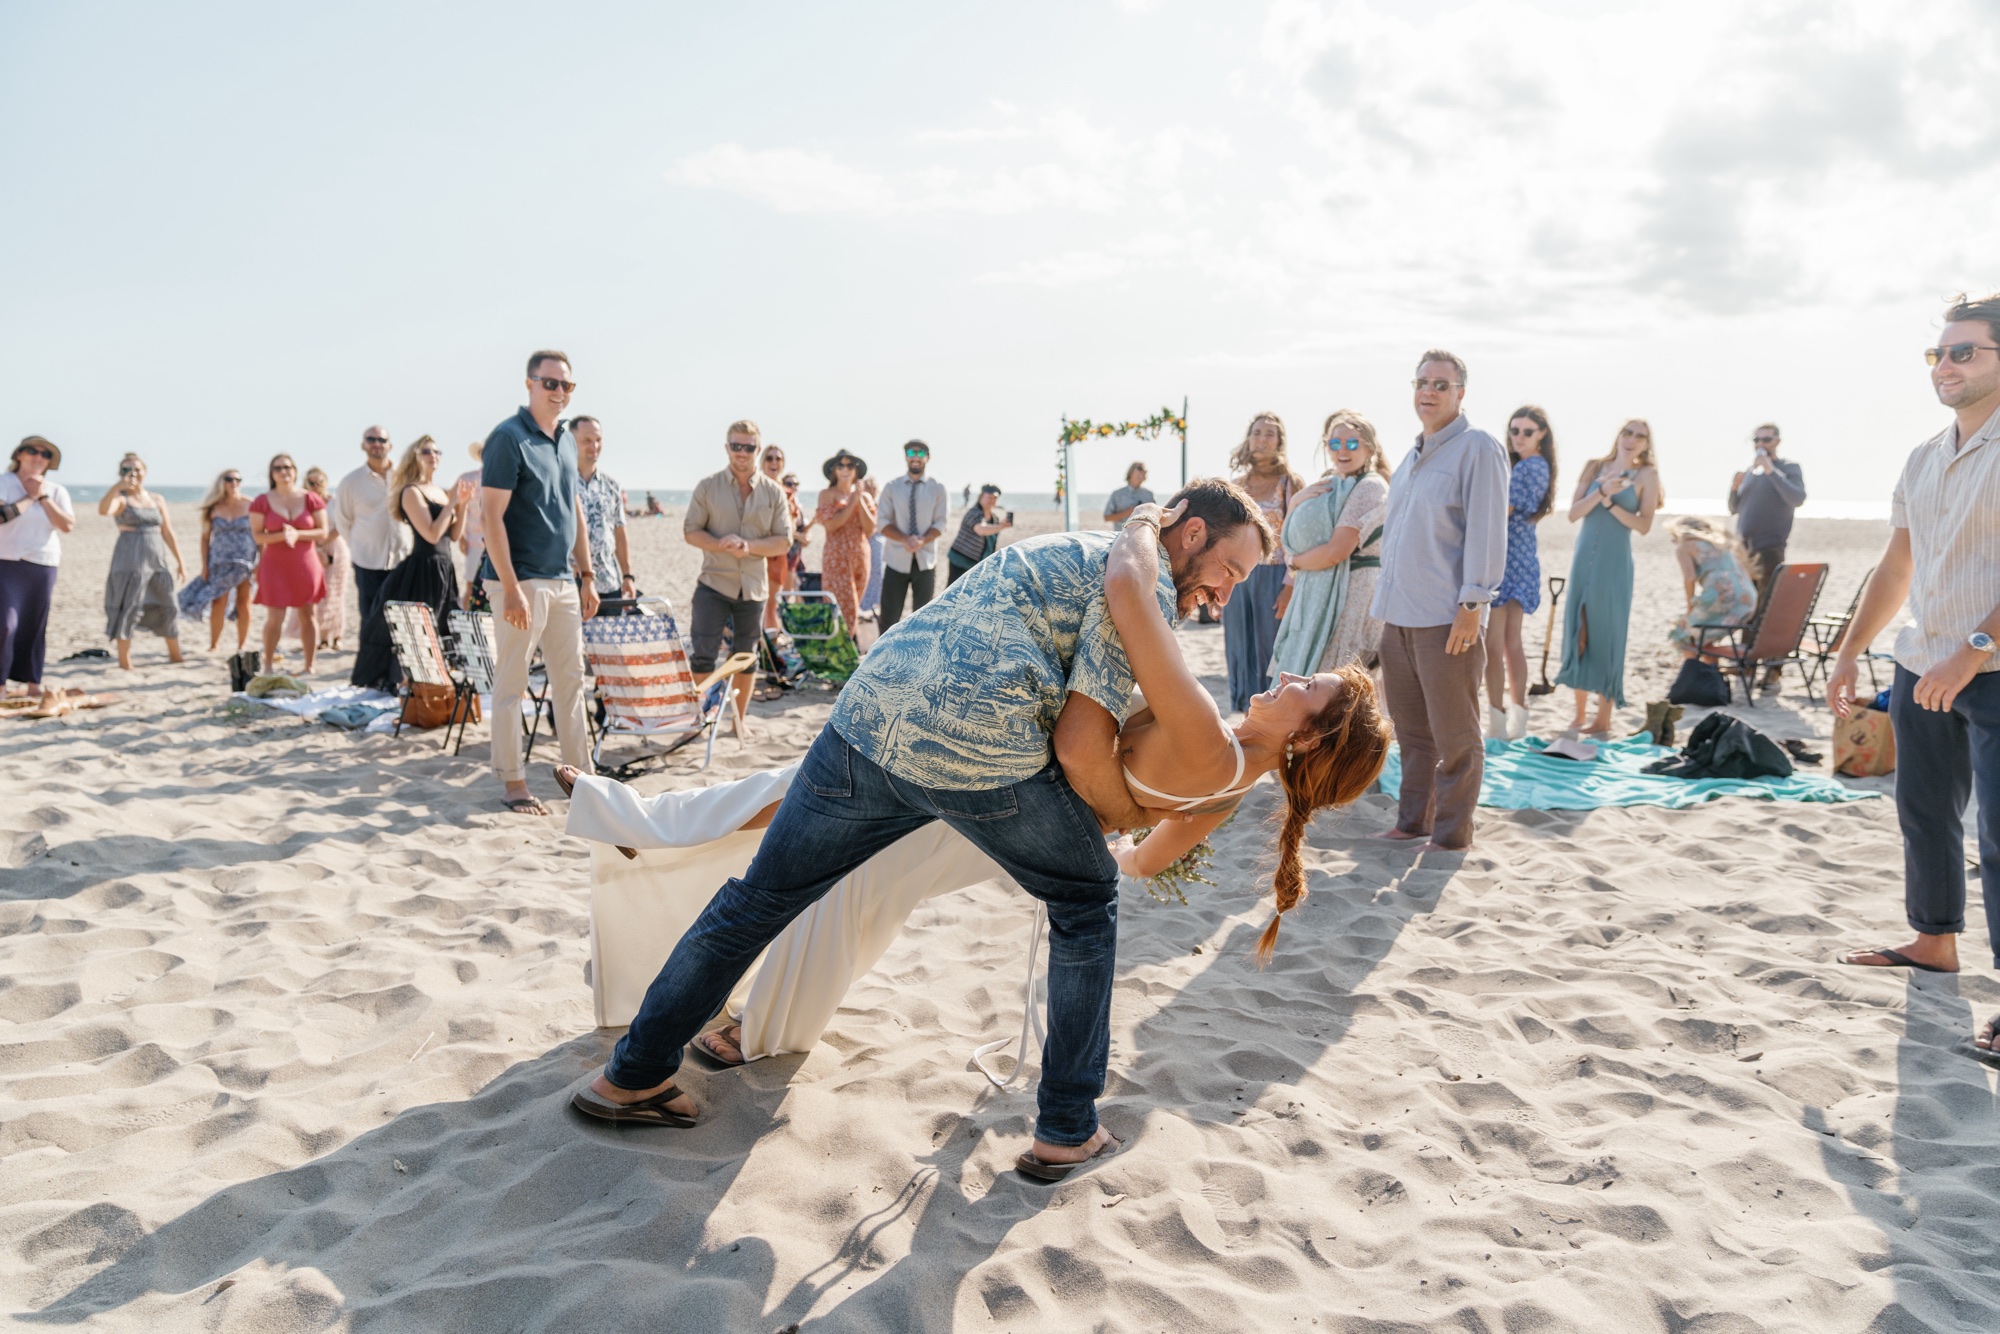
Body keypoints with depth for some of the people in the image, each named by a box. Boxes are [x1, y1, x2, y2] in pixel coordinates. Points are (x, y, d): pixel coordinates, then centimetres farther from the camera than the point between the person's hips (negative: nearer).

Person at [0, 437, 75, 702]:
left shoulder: (56, 491, 9)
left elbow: (68, 525, -5)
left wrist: (43, 497, -8)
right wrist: (29, 496, -10)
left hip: (43, 565, 3)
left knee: (34, 626, 7)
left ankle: (32, 682, 13)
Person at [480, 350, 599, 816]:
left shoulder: (567, 441, 13)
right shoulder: (508, 438, -11)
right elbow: (491, 517, -15)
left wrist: (586, 575, 14)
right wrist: (510, 589, -20)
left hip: (563, 581, 8)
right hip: (521, 581, -8)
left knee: (571, 678, 12)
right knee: (512, 683, 0)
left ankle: (581, 773, 21)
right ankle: (511, 782, 8)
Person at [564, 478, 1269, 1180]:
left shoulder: (1067, 549, 30)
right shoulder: (1148, 583, 3)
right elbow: (1081, 747, -4)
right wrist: (1126, 818, 15)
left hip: (868, 720, 7)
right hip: (980, 754, -7)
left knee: (756, 900, 19)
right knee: (1085, 901, 18)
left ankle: (636, 1074, 33)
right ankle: (1067, 1130, 23)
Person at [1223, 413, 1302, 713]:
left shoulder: (1290, 482, -2)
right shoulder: (1239, 483, 12)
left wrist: (1290, 587, -15)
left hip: (1273, 577, -4)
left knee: (1270, 651, -2)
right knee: (1241, 651, 7)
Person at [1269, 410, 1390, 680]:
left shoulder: (1369, 486, -9)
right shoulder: (1327, 487, 17)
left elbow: (1336, 552, -18)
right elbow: (1290, 542, 14)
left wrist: (1296, 562, -1)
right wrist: (1295, 503, -4)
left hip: (1350, 596, -9)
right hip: (1317, 597, 9)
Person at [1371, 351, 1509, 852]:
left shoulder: (1477, 448, -6)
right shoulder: (1411, 458, 19)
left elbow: (1486, 532, -12)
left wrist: (1472, 605, -17)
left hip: (1446, 619, -8)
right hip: (1399, 616, 8)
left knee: (1453, 735, 0)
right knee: (1411, 730, 14)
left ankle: (1451, 833, 9)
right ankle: (1413, 820, 24)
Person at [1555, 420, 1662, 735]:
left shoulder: (1646, 475, 2)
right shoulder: (1595, 468, 10)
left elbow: (1644, 525, -6)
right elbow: (1573, 513, 1)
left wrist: (1609, 503, -13)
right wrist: (1601, 492, -13)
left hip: (1615, 563, -3)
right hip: (1584, 558, 3)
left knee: (1607, 635, -2)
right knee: (1578, 632, 4)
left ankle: (1604, 720, 5)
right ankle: (1580, 715, 13)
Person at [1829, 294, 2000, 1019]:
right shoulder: (1923, 459, 13)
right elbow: (1896, 568, 19)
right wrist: (1849, 653, 16)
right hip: (1923, 667, 8)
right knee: (1923, 812, 15)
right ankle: (1934, 940, 31)